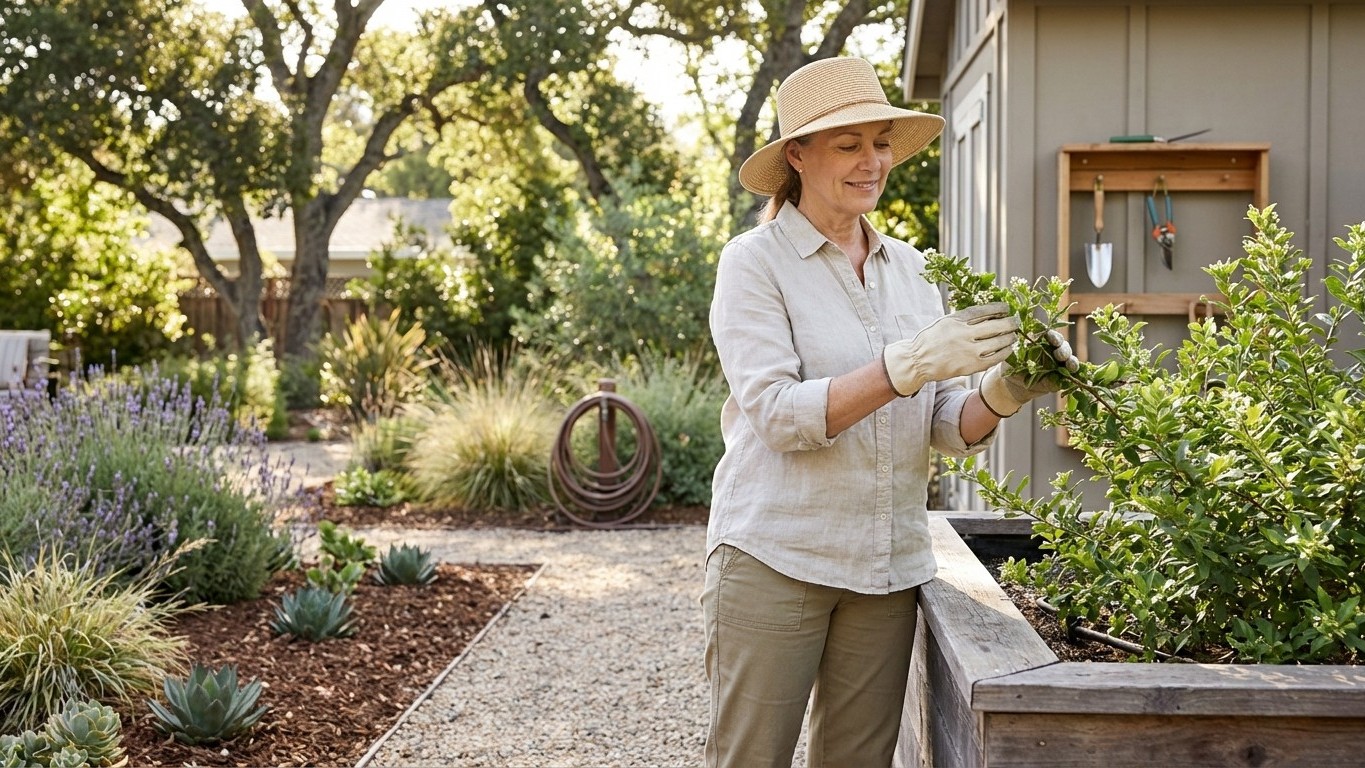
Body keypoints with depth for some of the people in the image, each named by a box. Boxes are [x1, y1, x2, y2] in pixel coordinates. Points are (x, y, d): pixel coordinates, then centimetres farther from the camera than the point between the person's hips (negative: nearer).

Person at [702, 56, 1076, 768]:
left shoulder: (908, 268, 10)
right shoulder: (755, 262, -6)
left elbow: (949, 430, 6)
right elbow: (778, 414, -18)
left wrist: (1004, 390, -15)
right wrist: (908, 364, -28)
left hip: (888, 567, 5)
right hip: (773, 561, -5)